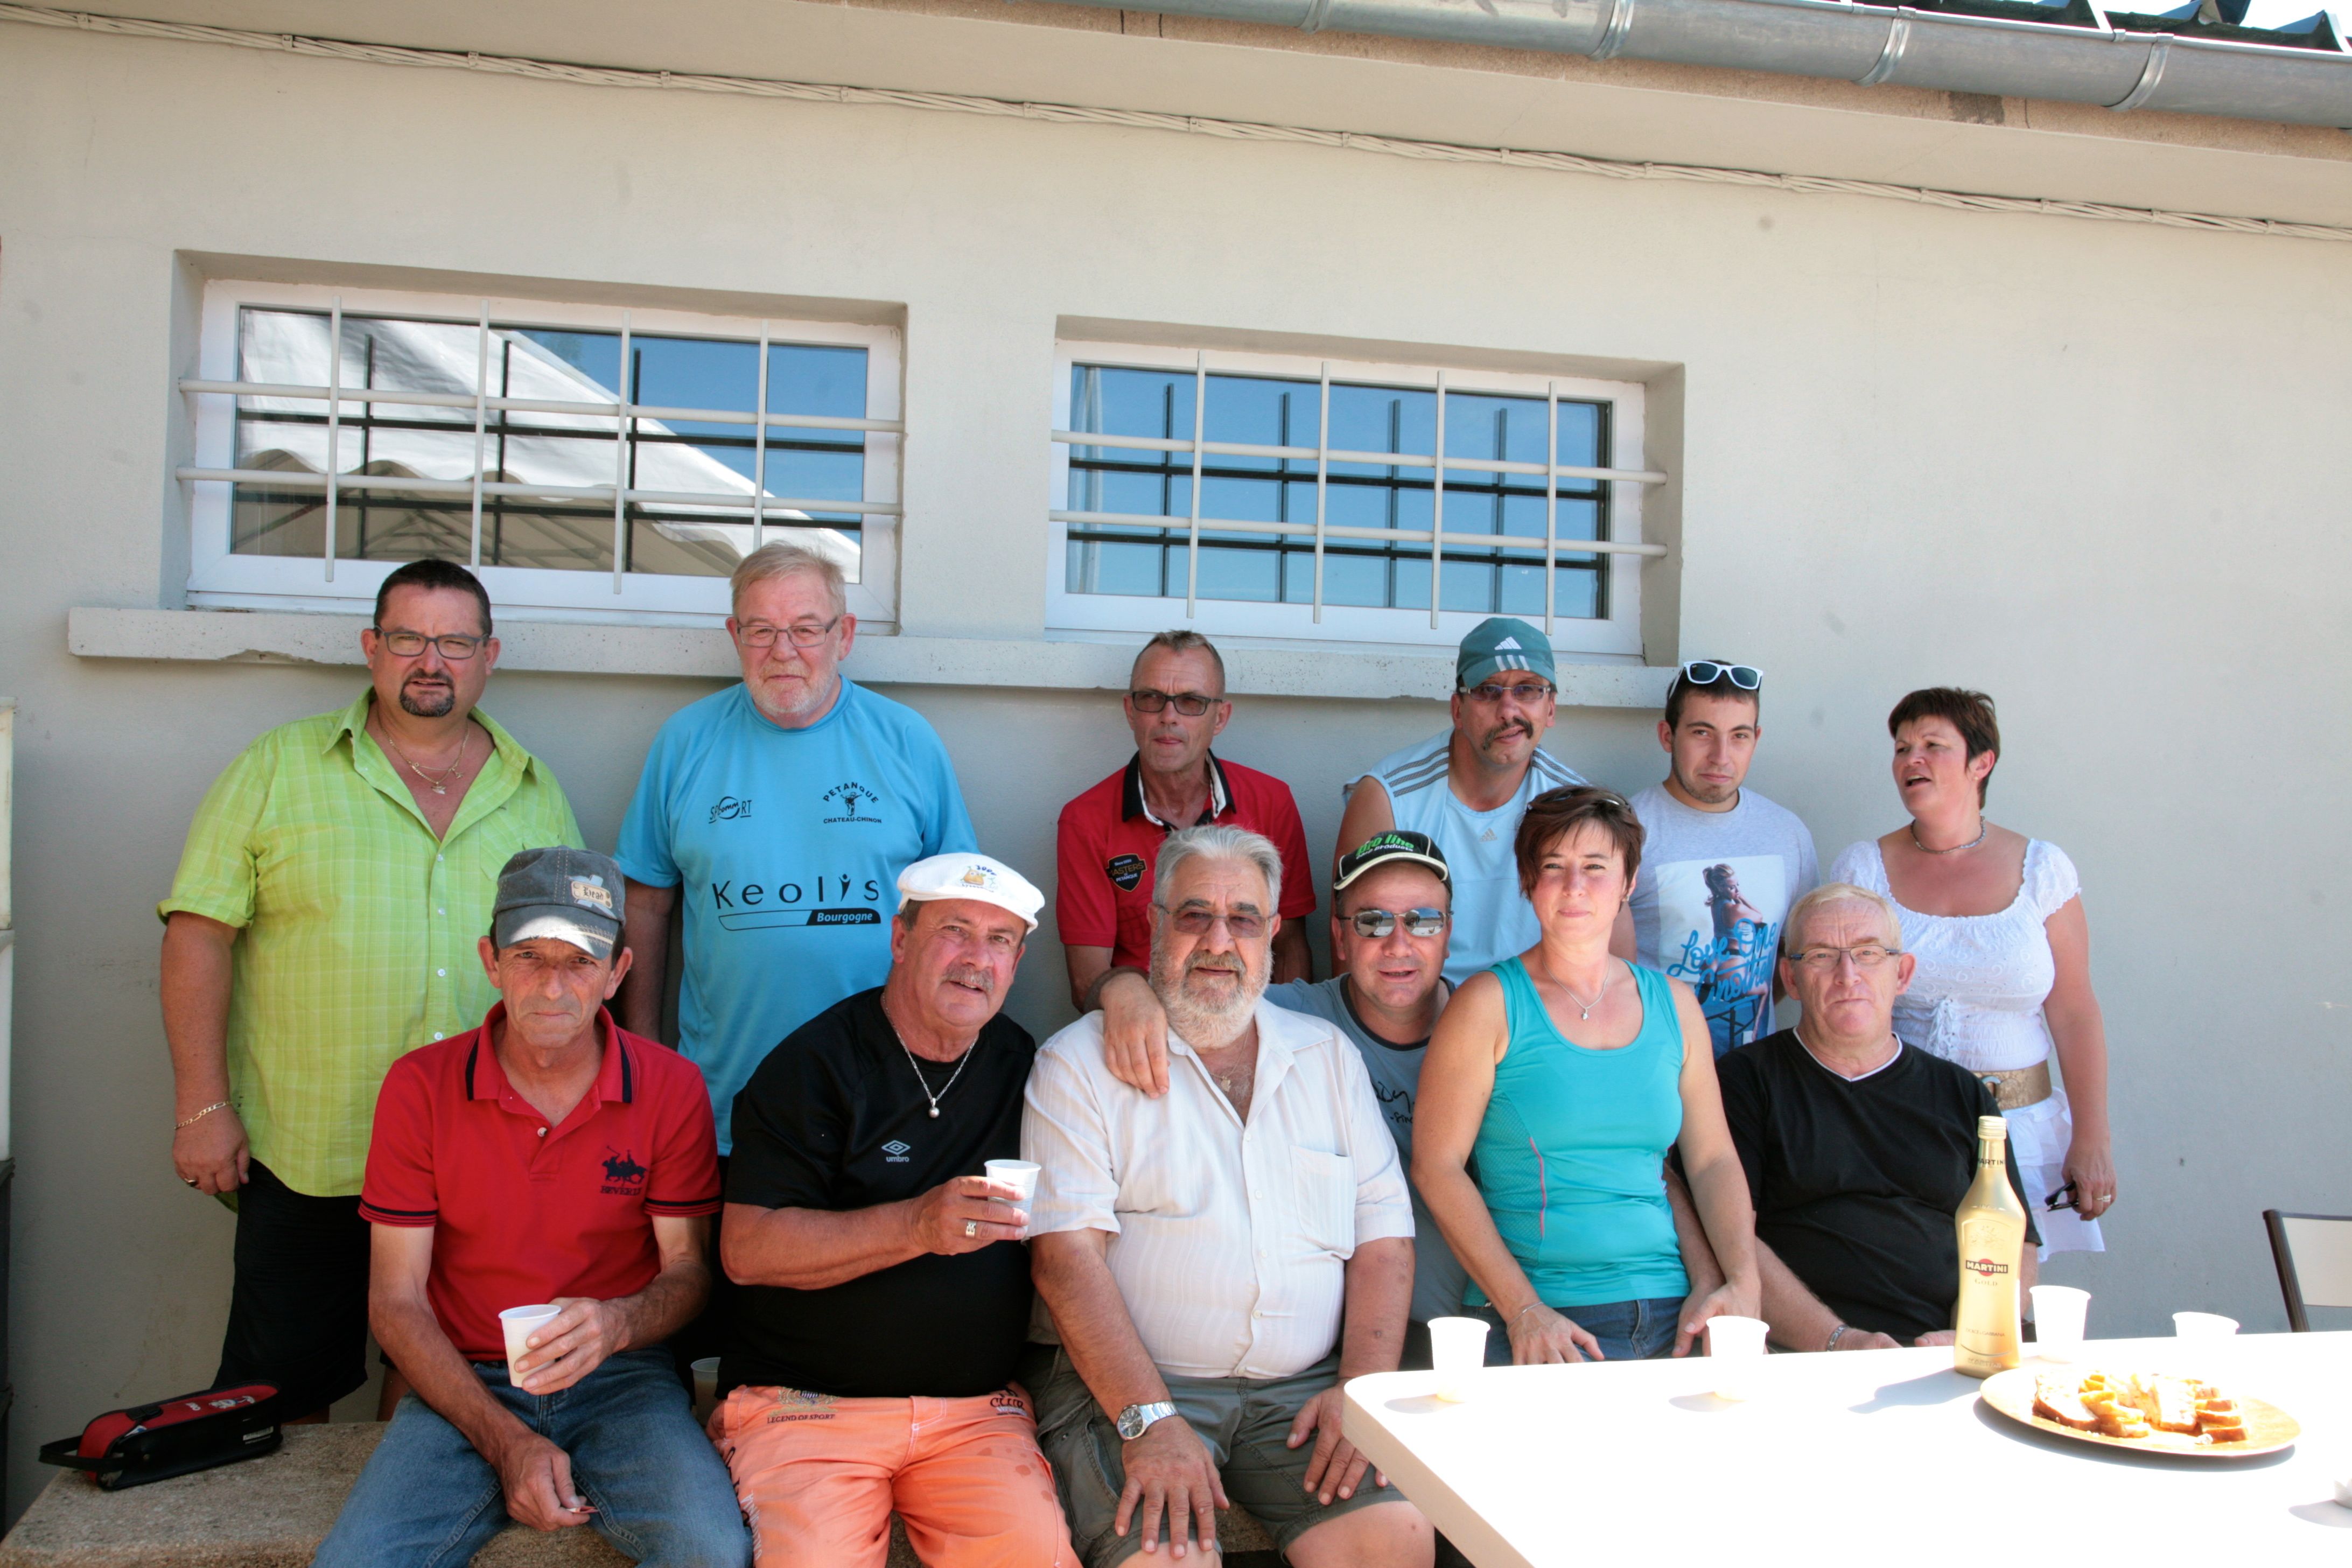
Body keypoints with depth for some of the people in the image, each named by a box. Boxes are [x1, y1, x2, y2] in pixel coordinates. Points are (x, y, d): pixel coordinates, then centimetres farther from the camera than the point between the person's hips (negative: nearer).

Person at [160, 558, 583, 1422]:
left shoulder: (535, 792, 9)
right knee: (283, 1384, 6)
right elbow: (199, 935, -3)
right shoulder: (278, 768, 0)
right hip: (304, 1154, -2)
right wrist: (204, 1106, -8)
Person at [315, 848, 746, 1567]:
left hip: (621, 1380, 0)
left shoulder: (671, 1087, -3)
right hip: (463, 1385, 1)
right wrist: (506, 1443, -12)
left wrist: (620, 1323, -22)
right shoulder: (420, 1086, -2)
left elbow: (687, 1266, 2)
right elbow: (397, 1298, -2)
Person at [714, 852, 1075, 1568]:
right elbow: (747, 1250, -10)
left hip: (976, 1410, 3)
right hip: (806, 1401, -3)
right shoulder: (813, 1065, -2)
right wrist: (917, 1227, -22)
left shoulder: (1021, 1066, 12)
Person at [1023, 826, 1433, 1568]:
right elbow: (1068, 1254, -8)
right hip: (1127, 1387, -3)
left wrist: (1362, 1389, -5)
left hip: (1304, 1387, 3)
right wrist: (1150, 1421, -18)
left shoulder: (1329, 1055, 14)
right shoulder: (1080, 1061, 1)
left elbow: (1383, 1236, 10)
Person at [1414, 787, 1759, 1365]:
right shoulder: (1491, 1004, 0)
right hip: (1543, 1322, -4)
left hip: (1672, 1311, 4)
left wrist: (1743, 1282, -3)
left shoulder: (1673, 1003, 14)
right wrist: (1524, 1310, -13)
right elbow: (1436, 1166, -6)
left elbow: (1714, 1160, 14)